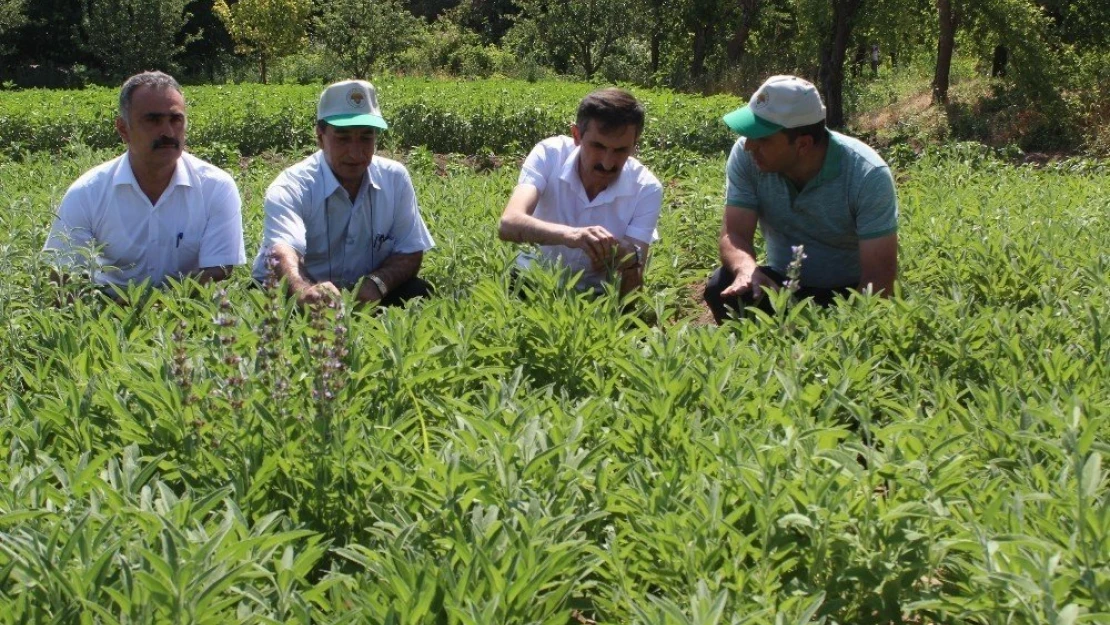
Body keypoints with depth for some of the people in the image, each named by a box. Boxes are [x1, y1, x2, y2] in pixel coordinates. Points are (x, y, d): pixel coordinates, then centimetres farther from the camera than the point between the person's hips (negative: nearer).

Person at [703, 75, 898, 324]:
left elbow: (879, 274, -24)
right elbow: (735, 234, -15)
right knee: (721, 289, -25)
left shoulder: (868, 175, -23)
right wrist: (747, 270, -39)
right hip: (780, 284, 3)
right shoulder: (746, 156, -15)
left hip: (848, 293, -3)